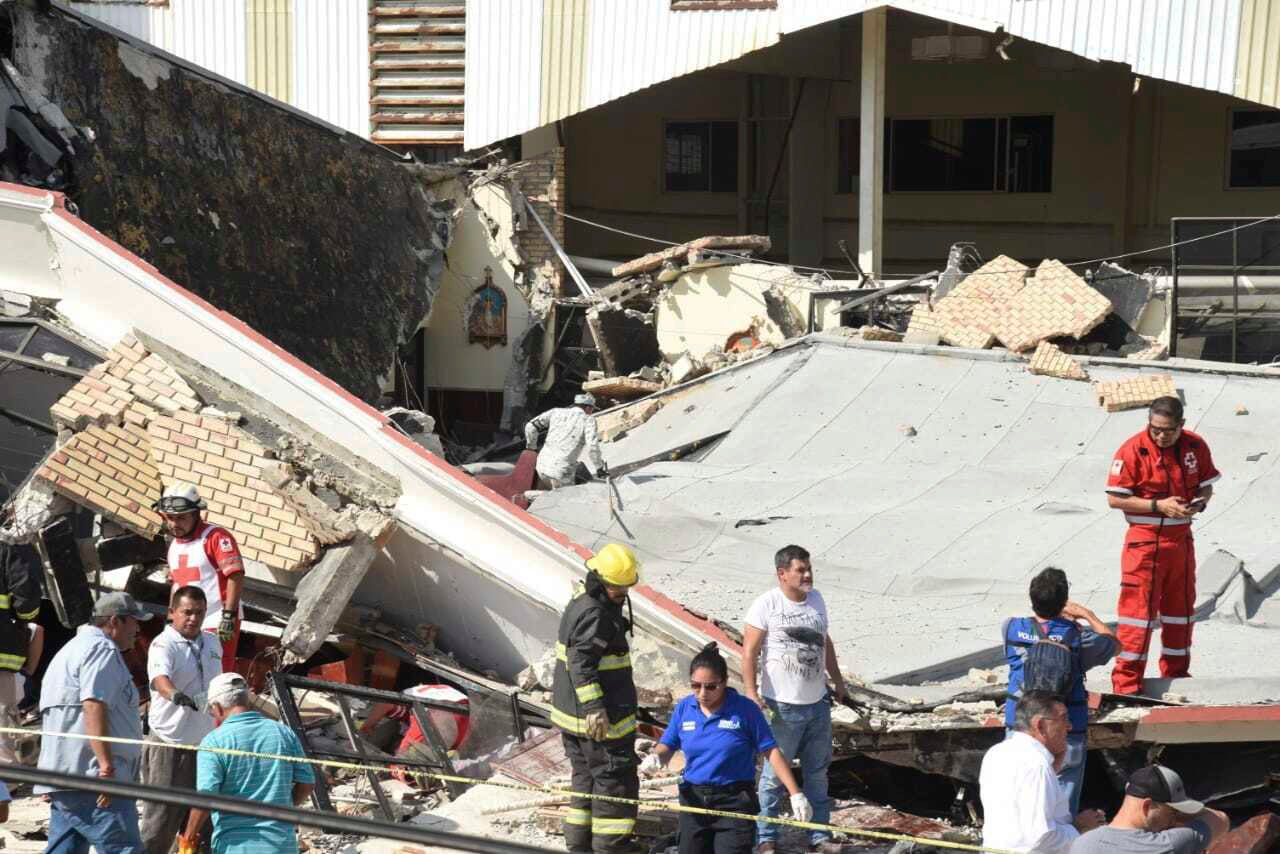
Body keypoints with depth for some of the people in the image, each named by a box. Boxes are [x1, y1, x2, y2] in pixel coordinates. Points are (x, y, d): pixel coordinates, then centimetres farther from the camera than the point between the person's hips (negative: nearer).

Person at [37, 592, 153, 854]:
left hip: (62, 778, 10)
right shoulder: (103, 650, -7)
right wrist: (107, 765, -25)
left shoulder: (72, 649, 27)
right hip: (91, 780, -10)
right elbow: (94, 707, -20)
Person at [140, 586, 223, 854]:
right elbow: (160, 678, -34)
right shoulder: (163, 645, -13)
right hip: (170, 747, -7)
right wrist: (176, 696, -56)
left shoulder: (212, 644, 10)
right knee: (160, 825, -6)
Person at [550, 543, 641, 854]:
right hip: (600, 719, -10)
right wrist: (594, 708, -32)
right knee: (615, 780, -2)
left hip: (571, 713, 10)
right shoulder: (595, 614, -20)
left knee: (585, 776, 18)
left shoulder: (580, 603, 13)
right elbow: (581, 662, -28)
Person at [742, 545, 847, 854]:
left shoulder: (816, 599, 7)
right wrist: (752, 692, -21)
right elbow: (749, 652, -13)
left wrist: (837, 680, 26)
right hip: (783, 705, -6)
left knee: (817, 772, 13)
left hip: (818, 702, 6)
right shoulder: (766, 605, -12)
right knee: (775, 773, 0)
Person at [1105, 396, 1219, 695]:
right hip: (1144, 540, -5)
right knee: (1138, 607, -6)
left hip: (1181, 539, 5)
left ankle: (1175, 672, 30)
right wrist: (1159, 506, -20)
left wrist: (1199, 503, -12)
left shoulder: (1195, 447, 0)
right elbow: (1115, 499, -14)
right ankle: (1127, 679, -1)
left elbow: (1206, 485, 11)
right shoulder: (1132, 451, -14)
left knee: (1180, 606, 15)